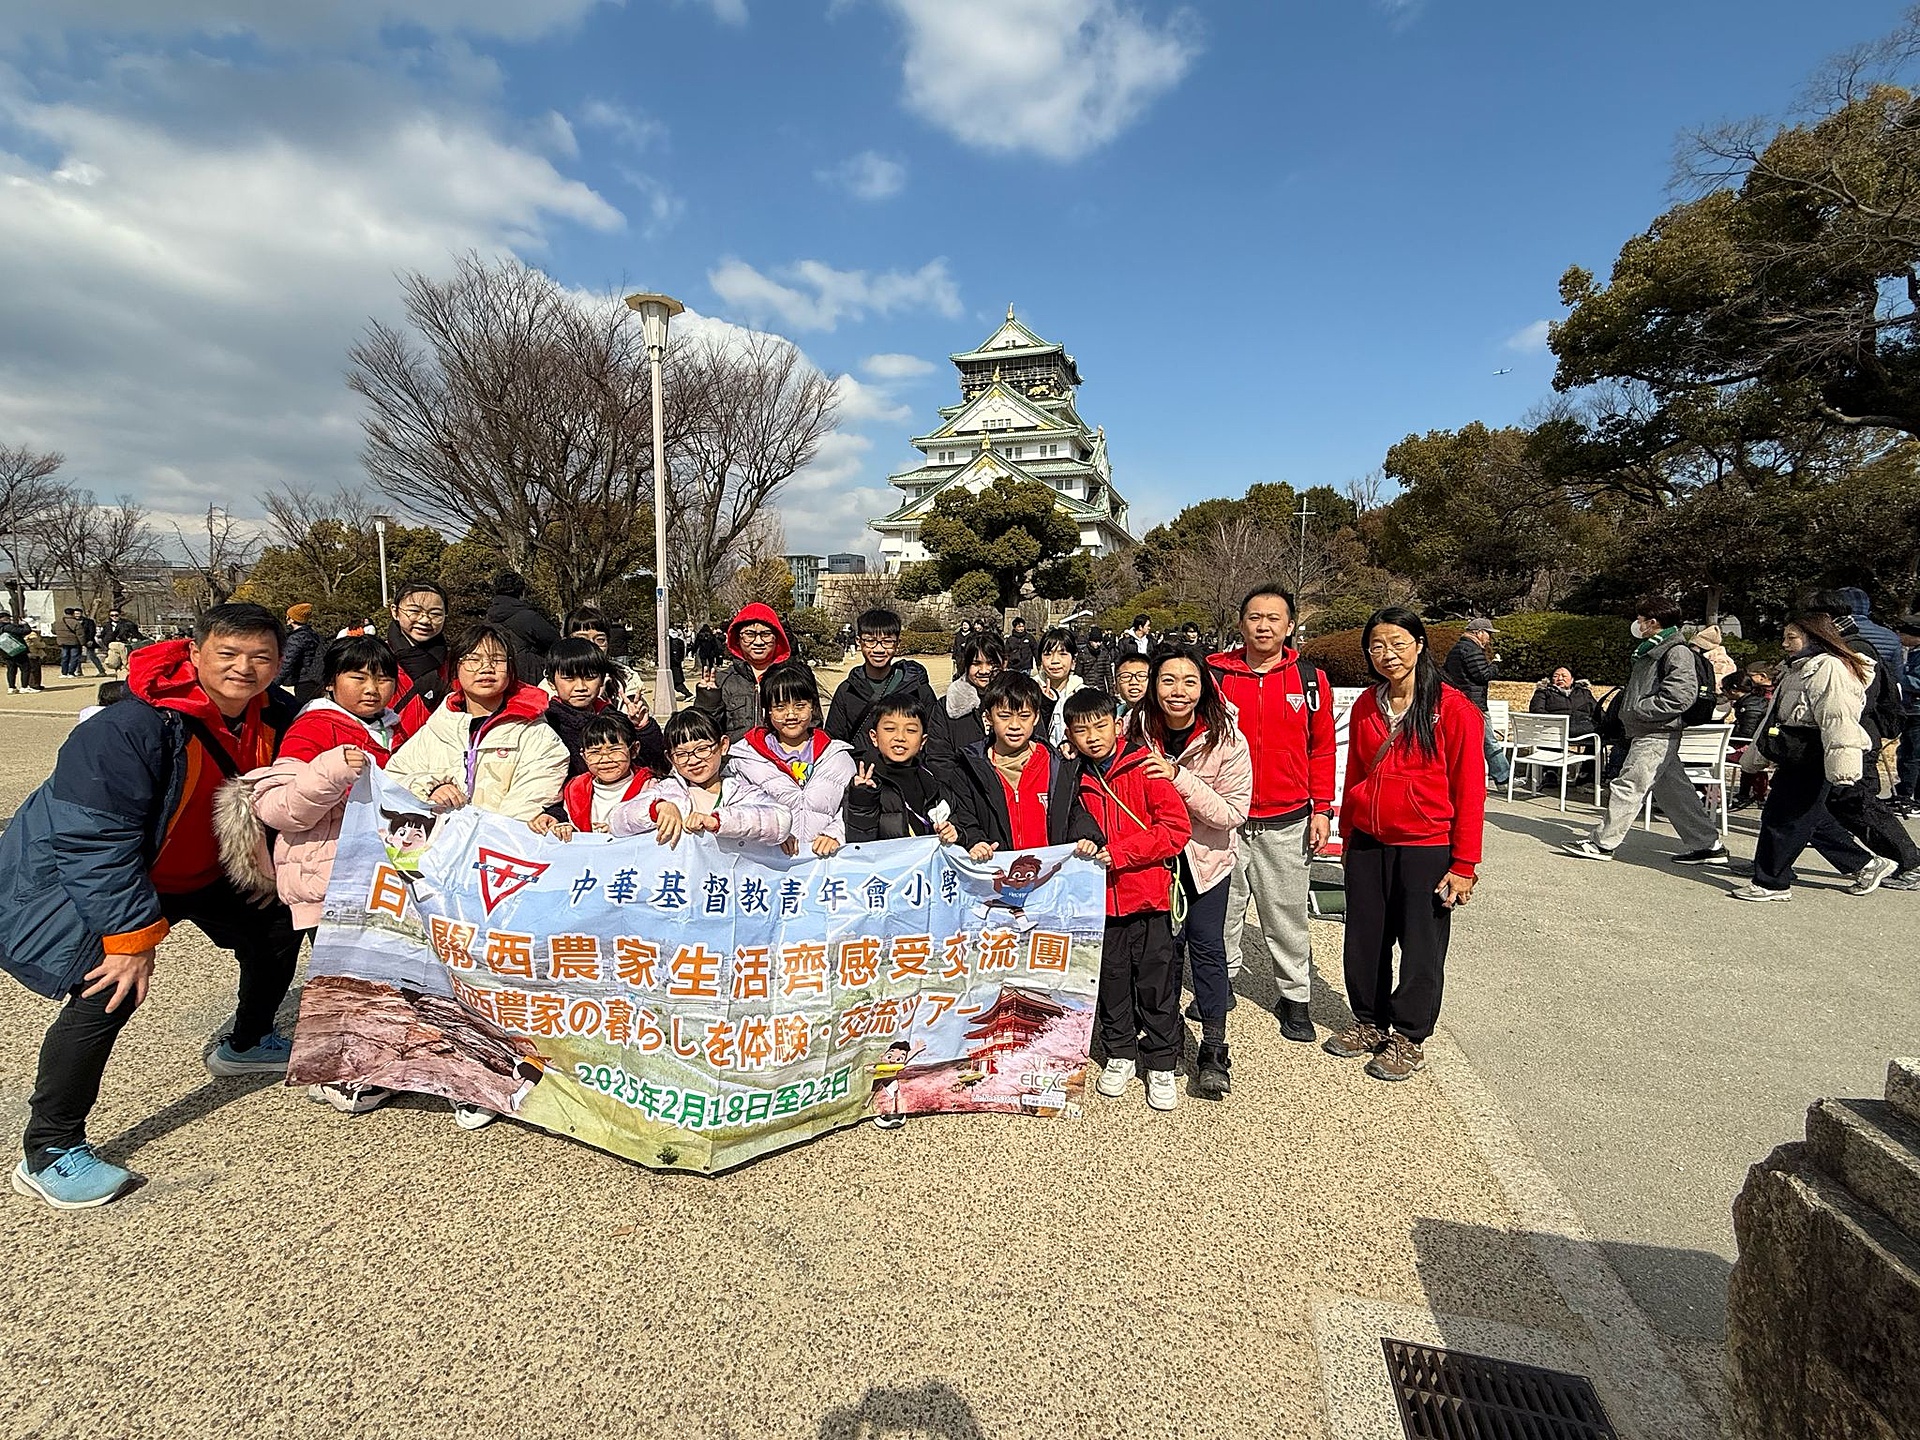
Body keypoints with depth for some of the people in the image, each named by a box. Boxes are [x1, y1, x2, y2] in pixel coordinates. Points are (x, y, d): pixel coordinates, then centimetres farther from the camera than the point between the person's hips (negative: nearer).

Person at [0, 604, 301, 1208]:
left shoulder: (270, 718, -12)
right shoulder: (132, 726, -33)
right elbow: (95, 840, -31)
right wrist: (132, 934, -30)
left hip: (194, 867, 8)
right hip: (74, 872, -7)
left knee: (277, 927, 14)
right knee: (111, 990, -24)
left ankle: (244, 1044, 40)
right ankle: (49, 1152, -8)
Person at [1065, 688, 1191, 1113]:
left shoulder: (1145, 768, -9)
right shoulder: (1077, 780, 5)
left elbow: (1177, 828, -14)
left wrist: (1119, 852, -18)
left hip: (1148, 898, -4)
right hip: (1101, 899, 4)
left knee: (1156, 983, 5)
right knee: (1111, 981, 13)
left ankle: (1161, 1065, 20)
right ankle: (1120, 1054, 31)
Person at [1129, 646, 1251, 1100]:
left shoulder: (1227, 739, -19)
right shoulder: (1136, 728, -12)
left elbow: (1233, 812, -21)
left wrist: (1179, 778, -31)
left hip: (1206, 855, -1)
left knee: (1206, 944, -4)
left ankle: (1214, 1051, 10)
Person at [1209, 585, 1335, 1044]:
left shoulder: (1310, 679, 2)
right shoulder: (1216, 675, -1)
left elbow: (1322, 748, 6)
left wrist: (1322, 808, 1)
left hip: (1286, 823, 0)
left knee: (1286, 914, 8)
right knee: (1223, 909, 11)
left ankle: (1295, 997, 23)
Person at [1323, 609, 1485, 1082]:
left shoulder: (1454, 709, -10)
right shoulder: (1365, 706, 5)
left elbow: (1469, 790, -10)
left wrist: (1464, 865, -11)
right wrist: (1348, 836, 15)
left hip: (1426, 848, -5)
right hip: (1367, 845, 5)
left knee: (1421, 946, 7)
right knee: (1363, 940, 13)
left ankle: (1409, 1037, 25)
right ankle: (1368, 1021, 33)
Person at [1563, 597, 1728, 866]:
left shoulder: (1677, 652, -12)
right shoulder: (1651, 650, 18)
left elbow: (1680, 697, -22)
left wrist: (1638, 710, -18)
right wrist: (1626, 703, 13)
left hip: (1657, 735, -10)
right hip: (1647, 734, 10)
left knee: (1627, 786, -8)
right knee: (1674, 792, 13)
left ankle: (1602, 843, -4)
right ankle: (1709, 845, 20)